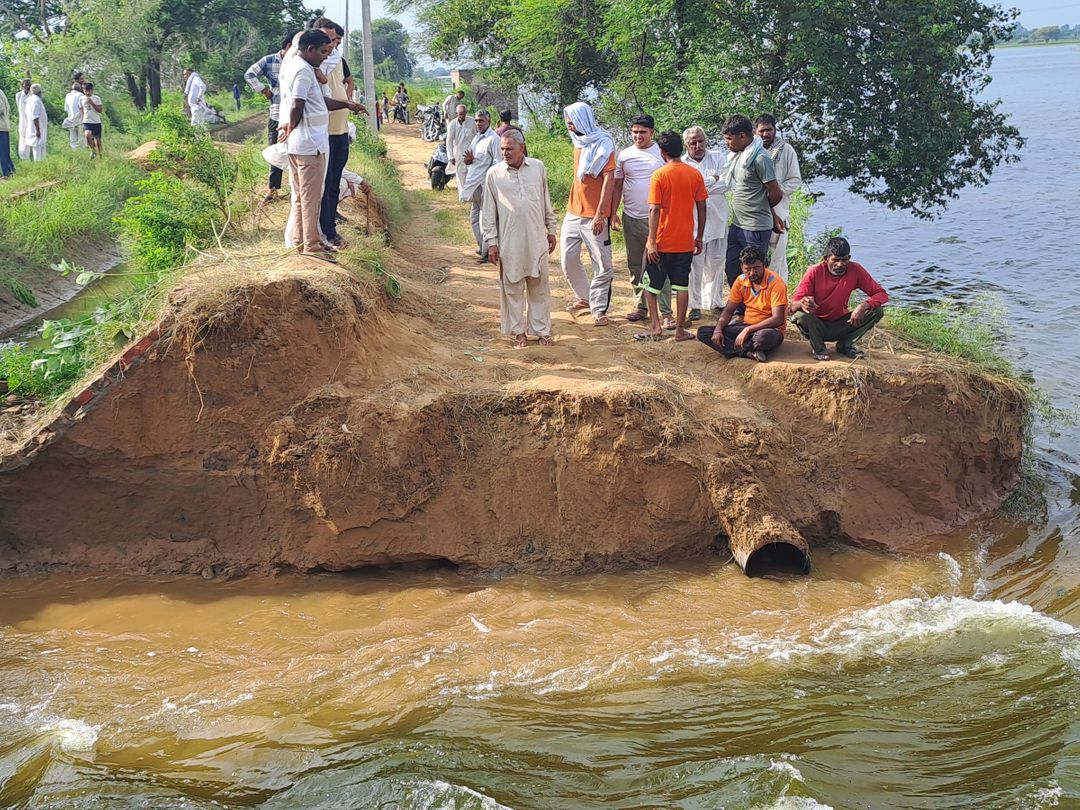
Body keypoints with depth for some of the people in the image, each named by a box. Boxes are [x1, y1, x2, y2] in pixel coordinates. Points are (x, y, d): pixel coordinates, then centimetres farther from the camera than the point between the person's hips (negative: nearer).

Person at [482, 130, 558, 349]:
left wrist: (551, 230, 13)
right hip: (509, 242, -1)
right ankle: (518, 331, 17)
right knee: (512, 287, 5)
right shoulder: (494, 174, -2)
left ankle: (542, 330, 17)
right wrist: (491, 242, -2)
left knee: (539, 286, 7)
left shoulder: (538, 168, 2)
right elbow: (489, 212, 1)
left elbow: (546, 201, 11)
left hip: (536, 239, 1)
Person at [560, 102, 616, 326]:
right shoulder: (578, 142, 11)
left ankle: (599, 309, 5)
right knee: (568, 258, 11)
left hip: (595, 216, -8)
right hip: (573, 212, 8)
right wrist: (573, 204, 16)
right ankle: (584, 297, 28)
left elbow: (609, 179, -16)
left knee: (602, 264, -2)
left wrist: (600, 214, -21)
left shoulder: (603, 144, -11)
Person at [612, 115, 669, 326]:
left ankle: (666, 312, -6)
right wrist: (612, 214, 4)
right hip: (631, 218, 4)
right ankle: (641, 306, 21)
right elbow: (617, 187, 12)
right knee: (635, 266, 10)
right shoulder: (624, 155, 8)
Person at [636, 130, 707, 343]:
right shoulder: (695, 174, 1)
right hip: (685, 243, 4)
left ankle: (655, 327, 4)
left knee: (651, 285, 10)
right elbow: (702, 208, 5)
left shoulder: (659, 175, -11)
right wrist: (699, 237, 14)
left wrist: (652, 242, -13)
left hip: (662, 243, -3)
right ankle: (680, 329, 11)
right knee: (681, 286, 10)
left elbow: (654, 210, -15)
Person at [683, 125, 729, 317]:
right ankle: (695, 305, 7)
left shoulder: (718, 158, 9)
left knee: (716, 262, 8)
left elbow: (726, 184, -5)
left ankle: (715, 302, 21)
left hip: (716, 220, 2)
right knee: (694, 264, -2)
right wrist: (712, 181, -8)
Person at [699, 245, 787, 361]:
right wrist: (718, 329, -12)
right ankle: (749, 353, -24)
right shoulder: (741, 281, 1)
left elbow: (778, 320, -22)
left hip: (769, 329, -6)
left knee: (763, 337, -44)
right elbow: (728, 311, 8)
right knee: (703, 332, -11)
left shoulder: (775, 283, -16)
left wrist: (748, 330, -28)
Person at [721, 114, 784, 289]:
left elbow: (775, 194, -16)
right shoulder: (737, 155, 9)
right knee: (732, 271, 16)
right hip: (737, 226, 9)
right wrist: (773, 215, 13)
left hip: (756, 229, -9)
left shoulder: (760, 158, -18)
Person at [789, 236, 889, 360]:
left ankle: (845, 345, 0)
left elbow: (882, 294, -11)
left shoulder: (855, 270, -13)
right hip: (817, 325, -2)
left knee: (877, 311, -18)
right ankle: (818, 348, -5)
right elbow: (793, 305, -21)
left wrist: (864, 306, -32)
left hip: (841, 325, 2)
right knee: (801, 316, -35)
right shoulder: (815, 272, -18)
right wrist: (802, 303, -47)